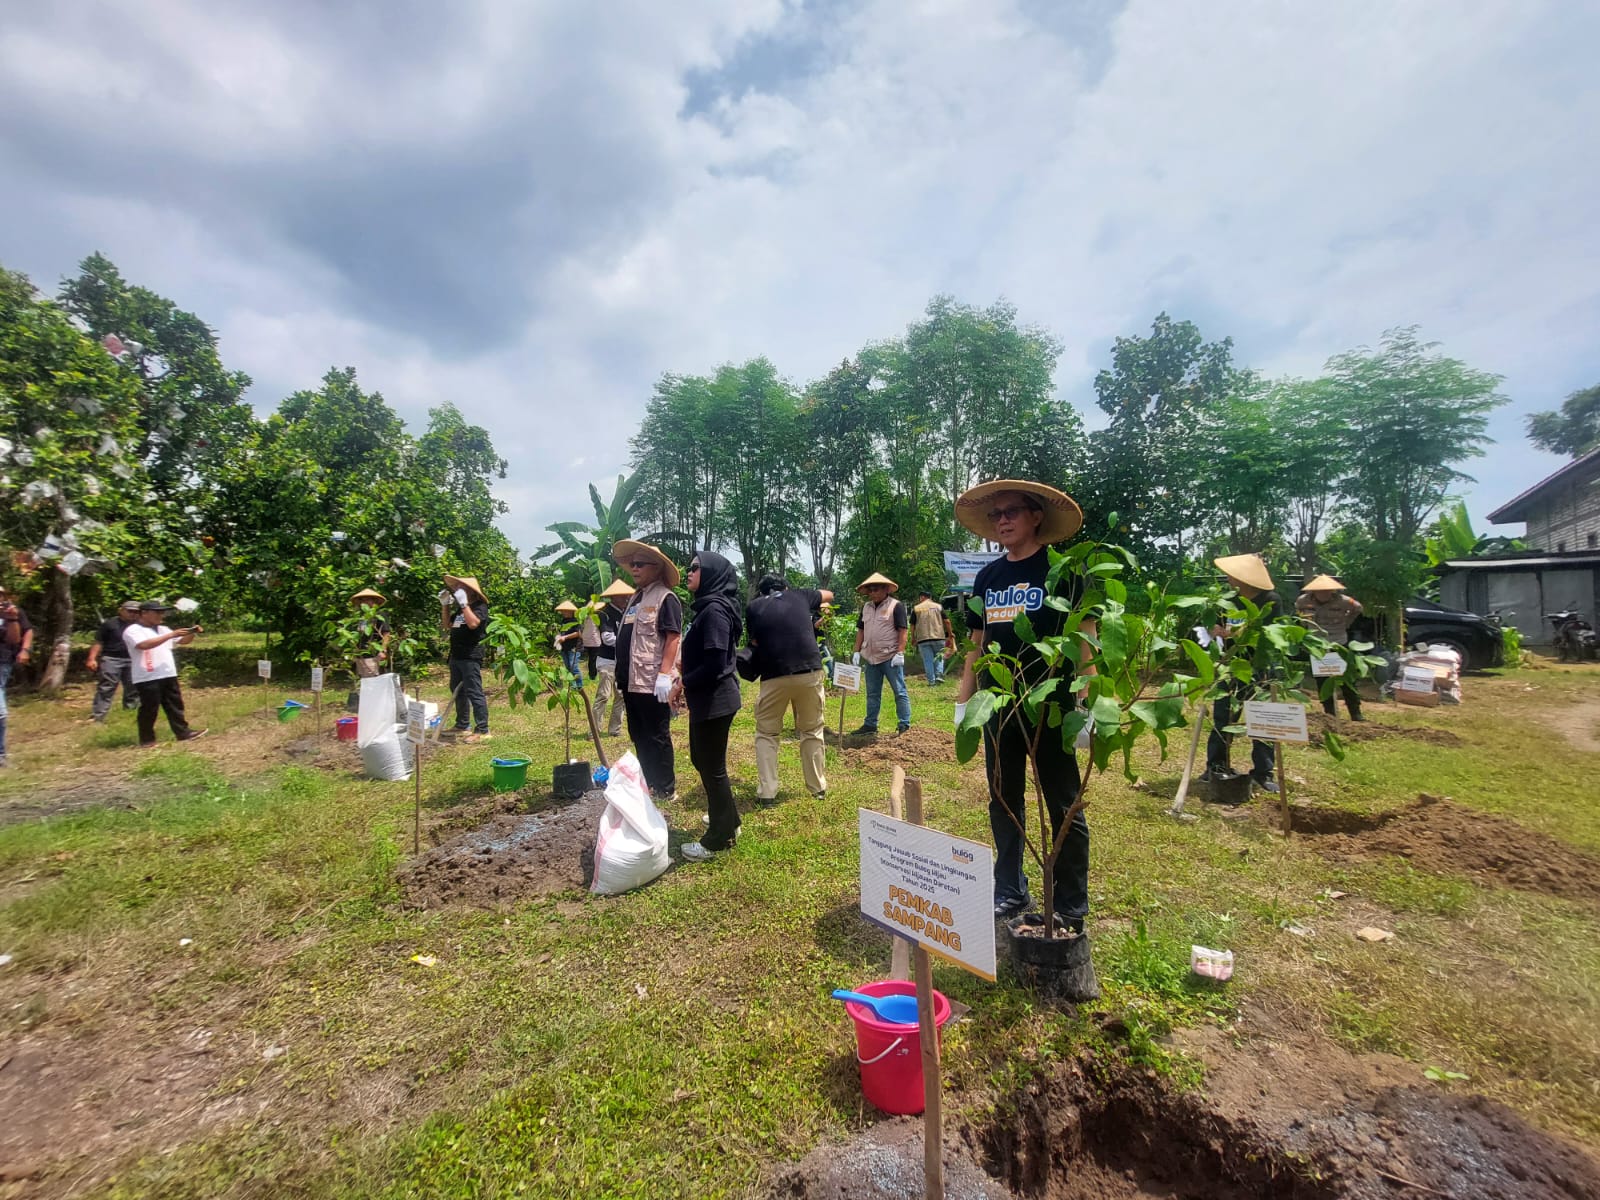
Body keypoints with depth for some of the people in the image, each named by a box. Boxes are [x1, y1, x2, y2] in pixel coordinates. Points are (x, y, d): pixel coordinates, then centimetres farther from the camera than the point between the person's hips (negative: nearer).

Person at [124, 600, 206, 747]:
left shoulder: (162, 629, 15)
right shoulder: (133, 630, -7)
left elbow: (183, 641, 18)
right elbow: (144, 645, -25)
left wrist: (192, 632, -4)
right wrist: (171, 635, -27)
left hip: (168, 675, 7)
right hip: (147, 679, -7)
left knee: (175, 705, 11)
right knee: (149, 709, 1)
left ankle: (183, 733, 17)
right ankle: (146, 739, 13)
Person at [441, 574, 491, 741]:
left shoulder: (480, 606, -10)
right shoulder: (461, 608, 17)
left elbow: (473, 623, -27)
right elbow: (447, 626, 20)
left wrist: (463, 604, -23)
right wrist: (445, 605, 11)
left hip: (471, 657, -10)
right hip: (456, 656, 10)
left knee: (474, 692, -10)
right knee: (458, 691, 17)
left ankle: (482, 730, -7)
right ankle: (461, 726, 29)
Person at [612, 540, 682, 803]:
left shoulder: (665, 598, -11)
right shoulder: (635, 598, 17)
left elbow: (673, 637, -18)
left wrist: (664, 675, -24)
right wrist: (622, 677, 21)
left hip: (651, 683, -9)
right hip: (632, 681, 9)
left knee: (657, 738, 1)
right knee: (638, 737, 16)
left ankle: (666, 791, 12)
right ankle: (647, 785, 29)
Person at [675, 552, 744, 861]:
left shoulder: (715, 609, -19)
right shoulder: (706, 607, 12)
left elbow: (715, 662, -25)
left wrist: (684, 683, -13)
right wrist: (685, 675, 6)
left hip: (715, 699, -10)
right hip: (706, 697, 10)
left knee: (712, 766, 2)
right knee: (702, 760, 20)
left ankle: (718, 837, 18)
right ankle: (728, 820, 36)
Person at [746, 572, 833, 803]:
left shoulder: (754, 607, 9)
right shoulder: (799, 595, 13)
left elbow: (755, 643, 13)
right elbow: (829, 595, 30)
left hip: (775, 676, -1)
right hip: (810, 672, 2)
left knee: (766, 733, 15)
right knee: (812, 731, 17)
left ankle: (766, 791, 12)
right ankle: (818, 787, 25)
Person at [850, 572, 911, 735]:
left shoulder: (896, 606, -7)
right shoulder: (866, 607, 13)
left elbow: (902, 631, -11)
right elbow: (860, 630, 16)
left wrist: (900, 653, -18)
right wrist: (857, 651, 9)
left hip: (891, 657, -7)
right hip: (871, 658, 7)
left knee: (900, 692, -2)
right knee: (872, 694, 14)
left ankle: (905, 725, 4)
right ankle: (870, 724, 22)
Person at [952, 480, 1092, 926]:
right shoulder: (987, 577, 9)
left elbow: (1084, 638, -10)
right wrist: (963, 701, 10)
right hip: (999, 706, 6)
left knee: (1063, 805, 6)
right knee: (1004, 801, 13)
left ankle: (1072, 906, 22)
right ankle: (1010, 892, 28)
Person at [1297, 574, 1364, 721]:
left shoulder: (1342, 600, -13)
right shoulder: (1304, 600, -8)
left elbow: (1357, 608, 8)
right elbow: (1297, 609, 15)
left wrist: (1345, 623, 1)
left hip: (1339, 644, -2)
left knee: (1347, 682, 3)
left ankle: (1356, 715, 14)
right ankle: (1330, 715, 21)